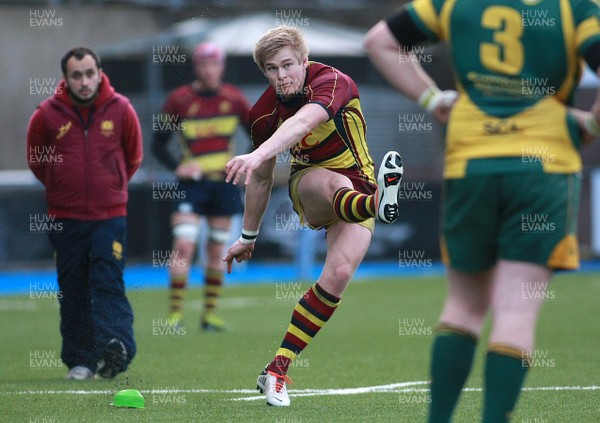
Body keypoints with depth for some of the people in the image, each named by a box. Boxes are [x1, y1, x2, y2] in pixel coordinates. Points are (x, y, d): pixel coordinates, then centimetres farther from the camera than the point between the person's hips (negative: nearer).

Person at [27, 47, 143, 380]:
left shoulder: (121, 110, -3)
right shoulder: (47, 114, -5)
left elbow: (133, 157, 13)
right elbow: (36, 160, 11)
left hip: (110, 215, -1)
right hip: (66, 217, 1)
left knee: (108, 283, -14)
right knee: (73, 291, 4)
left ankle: (115, 347, -26)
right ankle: (80, 361, 10)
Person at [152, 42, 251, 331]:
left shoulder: (234, 99, 3)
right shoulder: (179, 100, -3)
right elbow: (158, 144, 2)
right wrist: (177, 167, -14)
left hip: (224, 182, 2)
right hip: (192, 183, -2)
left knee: (217, 250, 5)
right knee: (183, 245, -14)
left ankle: (210, 312, 14)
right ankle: (175, 312, -9)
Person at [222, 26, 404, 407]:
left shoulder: (333, 82, -23)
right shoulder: (264, 113, -6)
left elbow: (304, 122, -45)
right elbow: (261, 178, 10)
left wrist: (259, 154, -62)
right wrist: (248, 237, 18)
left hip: (357, 188, -2)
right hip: (309, 182, 2)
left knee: (339, 274, -23)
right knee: (336, 183, -37)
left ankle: (278, 371, -17)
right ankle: (379, 203, -76)